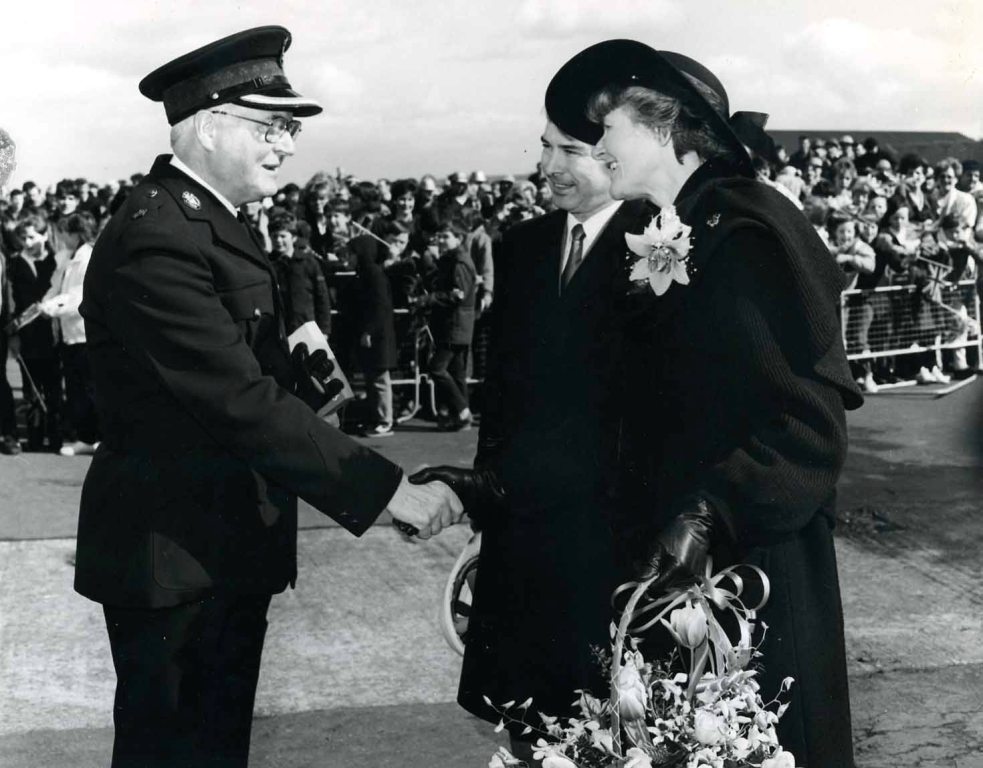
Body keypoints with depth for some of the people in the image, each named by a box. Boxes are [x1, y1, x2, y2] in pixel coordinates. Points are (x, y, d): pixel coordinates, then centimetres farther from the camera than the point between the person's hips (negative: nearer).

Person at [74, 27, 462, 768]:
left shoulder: (210, 219, 10)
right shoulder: (156, 237, -23)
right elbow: (242, 400, -29)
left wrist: (304, 369, -2)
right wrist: (389, 488, -28)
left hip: (228, 542, 10)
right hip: (175, 553, -10)